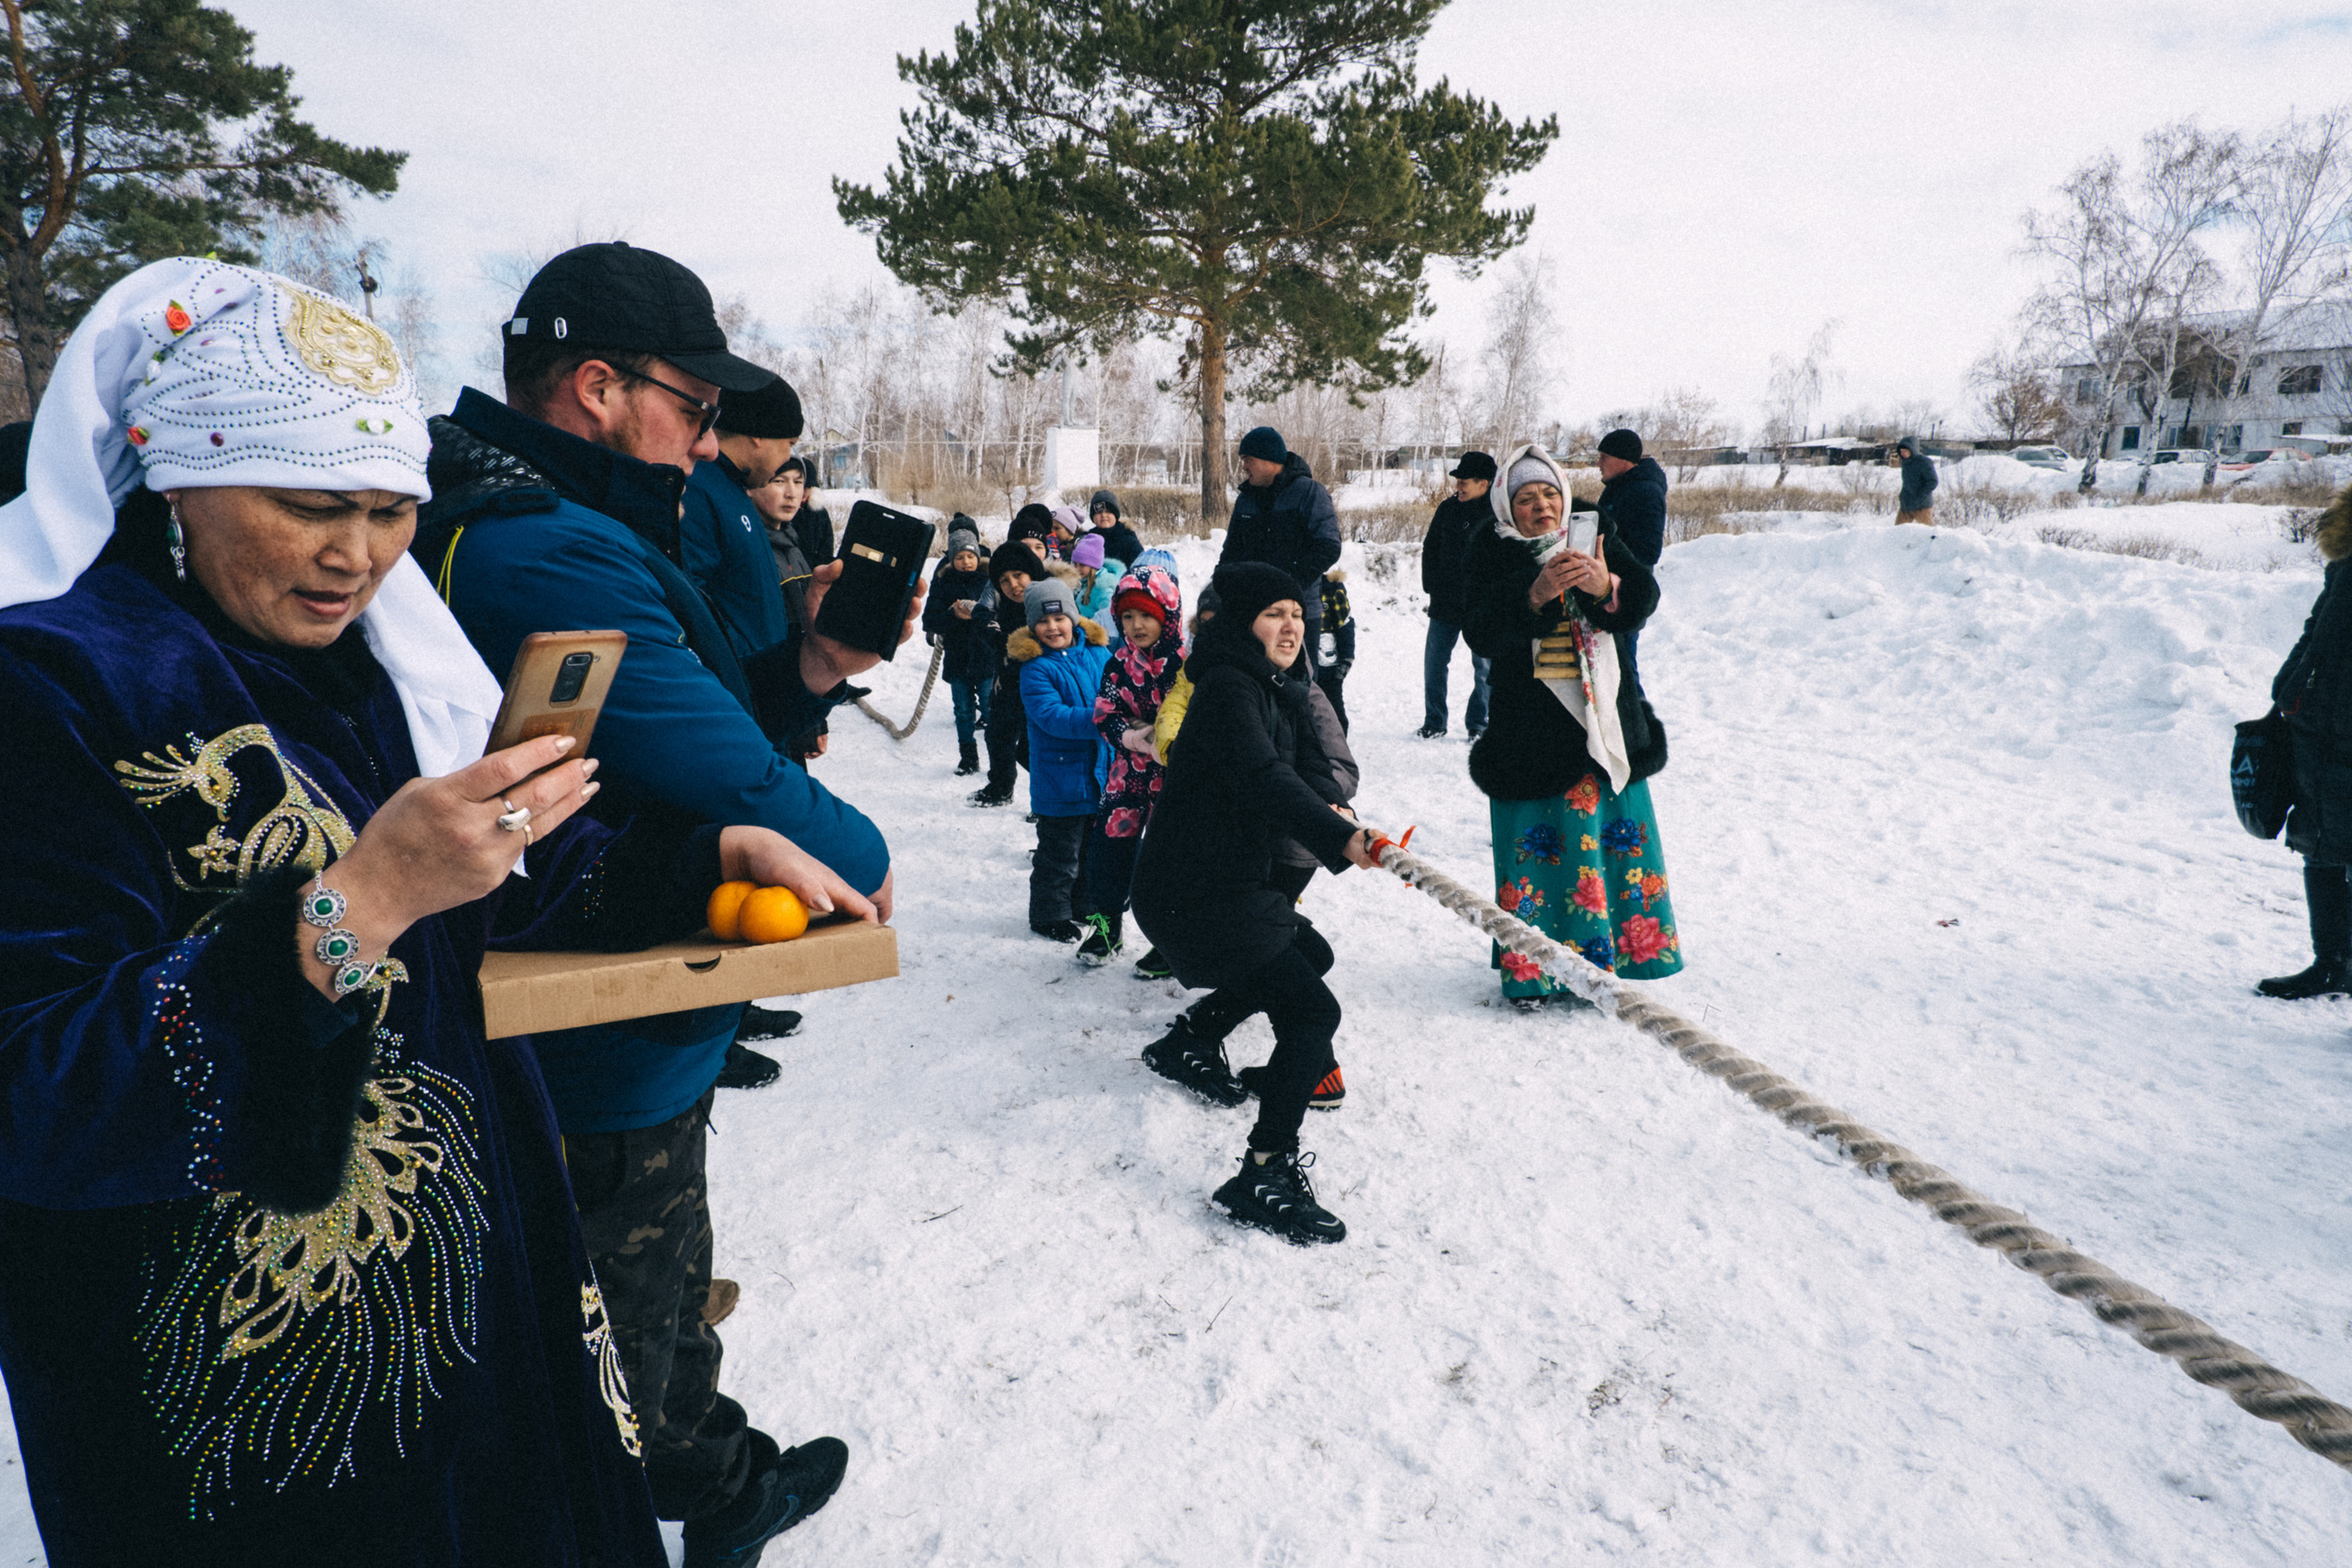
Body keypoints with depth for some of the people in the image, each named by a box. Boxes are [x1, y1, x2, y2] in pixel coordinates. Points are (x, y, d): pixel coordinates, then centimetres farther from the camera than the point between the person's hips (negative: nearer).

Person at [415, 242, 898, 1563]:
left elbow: (685, 722, 10)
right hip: (610, 1073, -11)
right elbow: (732, 788, -30)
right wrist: (864, 858, -11)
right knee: (622, 1378, 11)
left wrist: (808, 670, -5)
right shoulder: (554, 557, -27)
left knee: (671, 1300, 31)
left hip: (622, 1045, 11)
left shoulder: (547, 529, 7)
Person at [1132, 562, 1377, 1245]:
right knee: (1312, 1011, -13)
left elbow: (1308, 772, 7)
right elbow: (1262, 777, -32)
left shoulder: (1278, 693, 15)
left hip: (1231, 880, 10)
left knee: (1310, 953, 29)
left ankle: (1190, 1040, 36)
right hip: (1193, 892, -10)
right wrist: (1339, 837, -45)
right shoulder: (1228, 686, -16)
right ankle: (1263, 1176, -9)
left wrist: (1328, 817, -15)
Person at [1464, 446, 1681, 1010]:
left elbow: (1644, 597, -4)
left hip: (1606, 719, 3)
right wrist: (1536, 595, -28)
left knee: (1614, 832, 7)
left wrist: (1606, 586, -26)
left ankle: (1611, 954, 23)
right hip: (1530, 727, -3)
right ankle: (1532, 969, 12)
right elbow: (1481, 634, -12)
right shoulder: (1492, 554, 0)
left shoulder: (1596, 535, 7)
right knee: (1536, 844, 0)